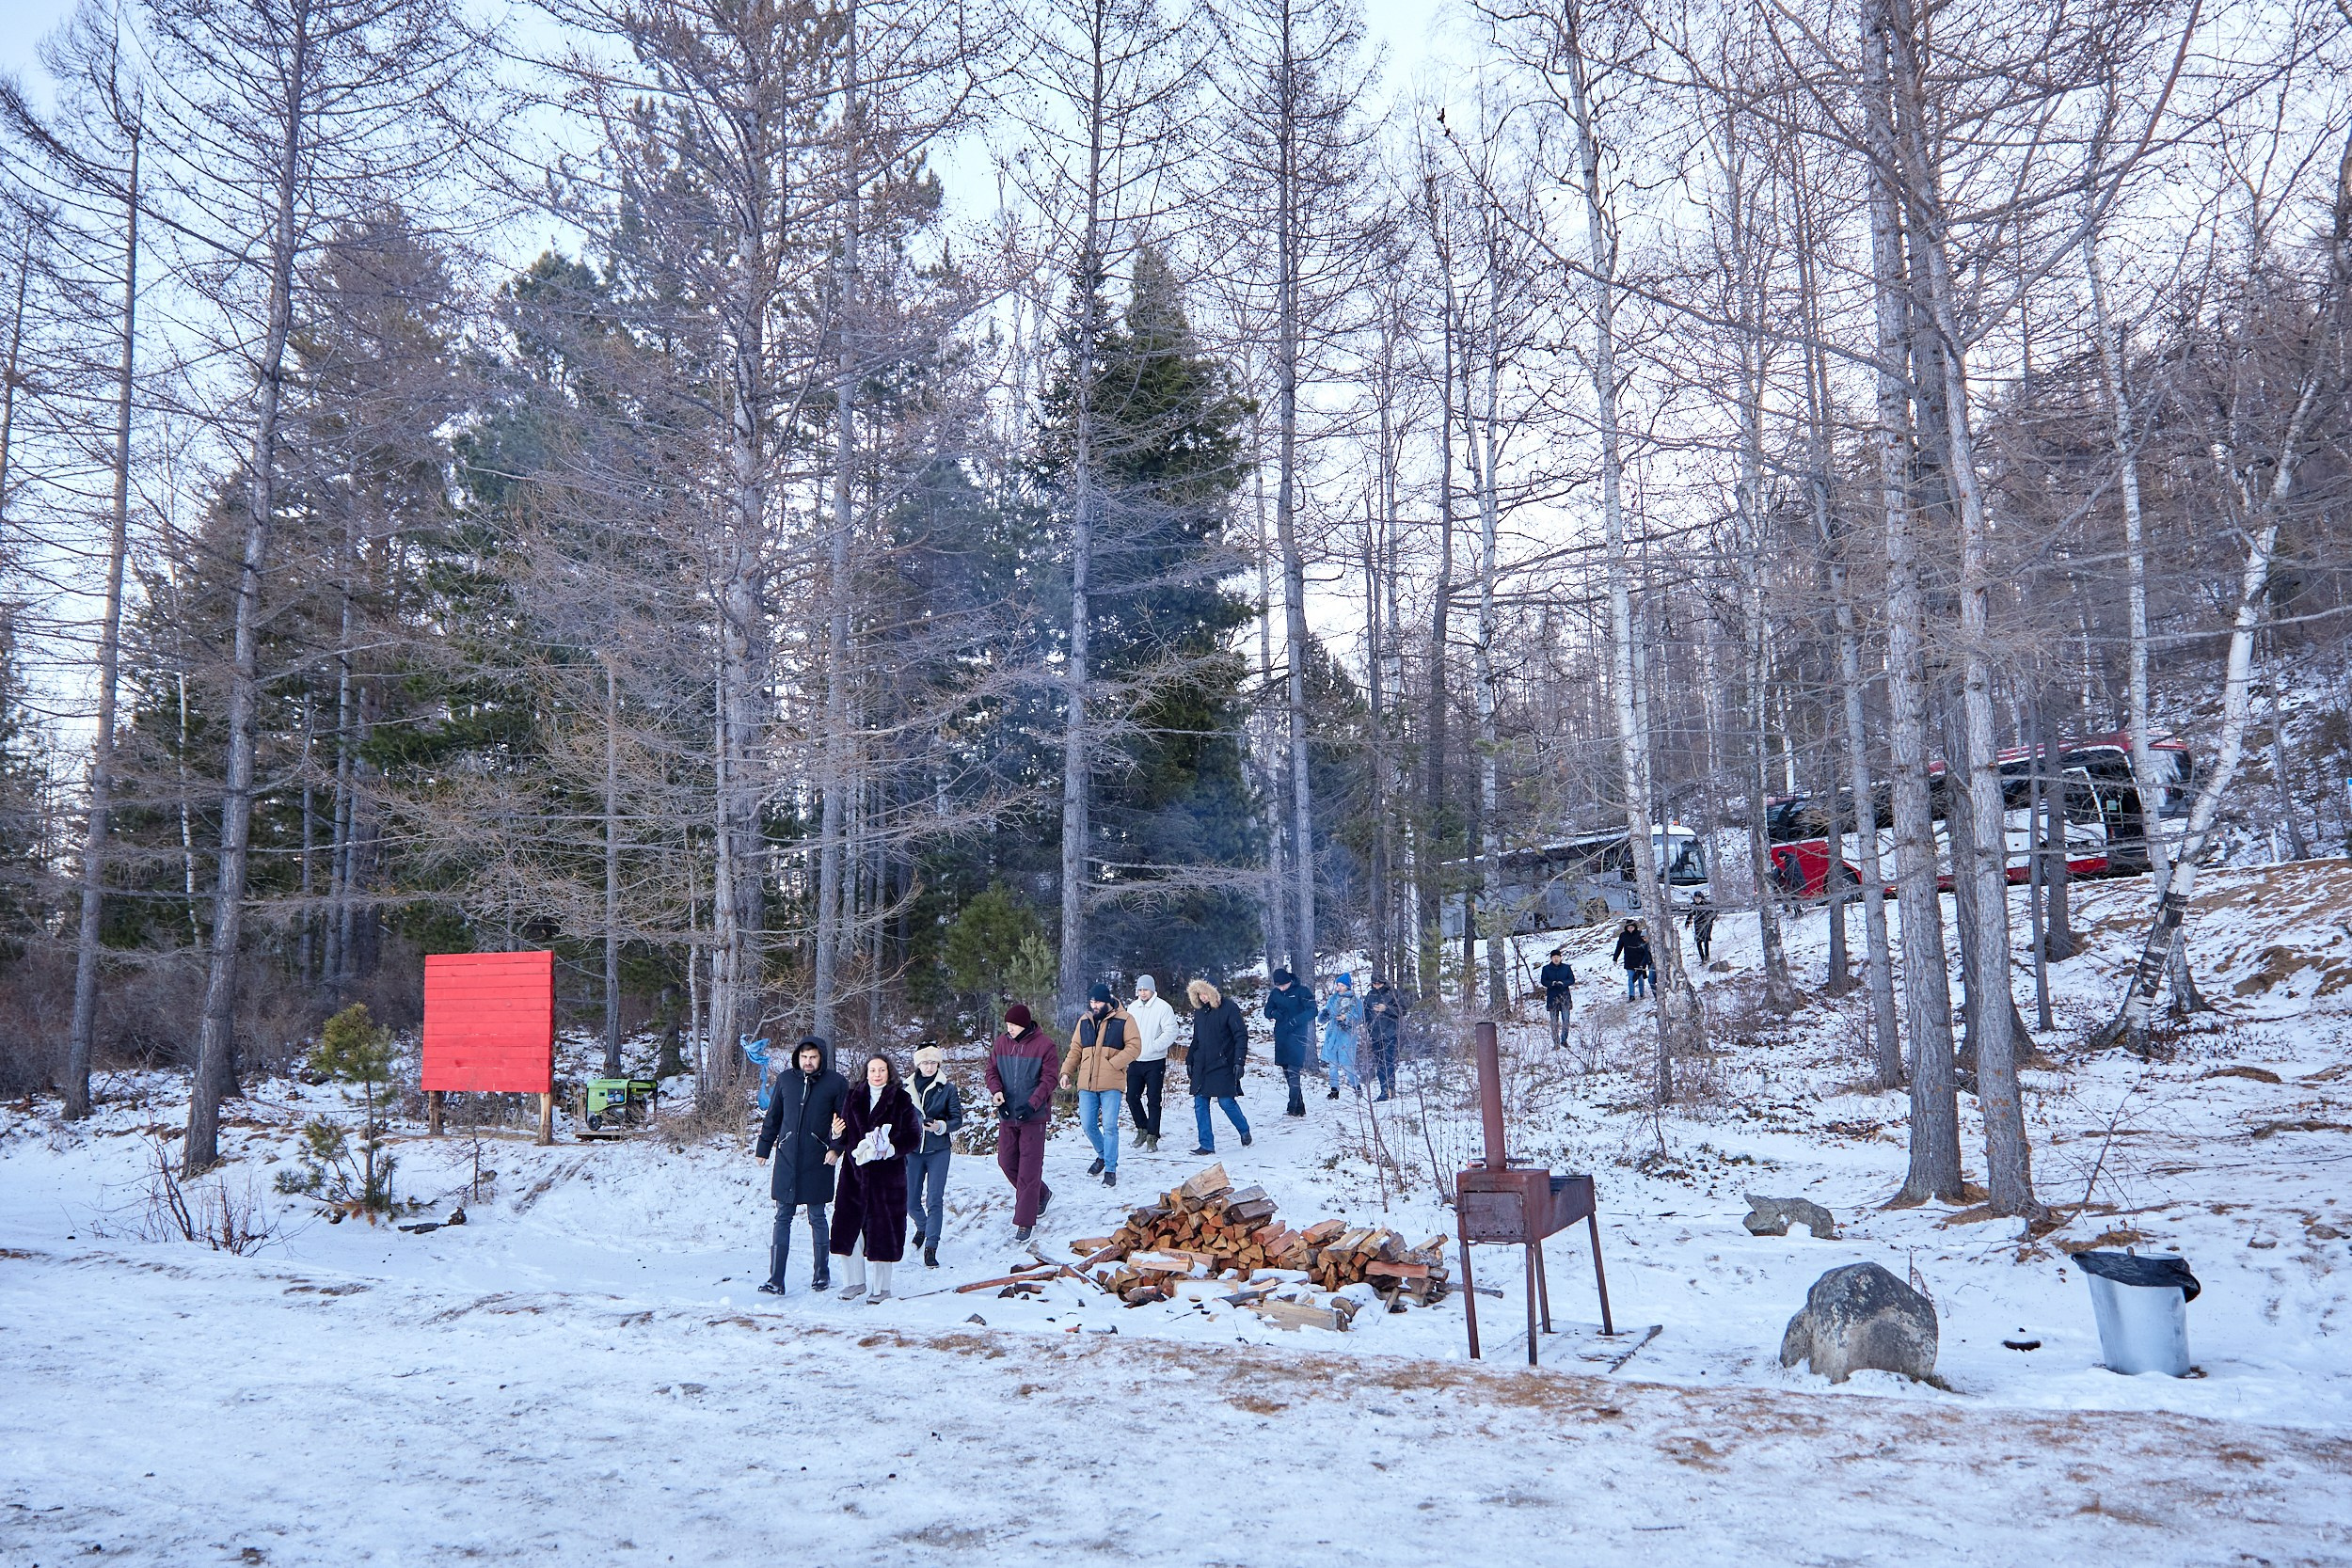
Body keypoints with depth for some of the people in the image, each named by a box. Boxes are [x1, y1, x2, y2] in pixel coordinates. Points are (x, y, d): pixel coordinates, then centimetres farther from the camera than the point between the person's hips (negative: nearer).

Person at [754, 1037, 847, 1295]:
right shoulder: (785, 1080, 5)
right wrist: (763, 1148, 13)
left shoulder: (836, 1083, -2)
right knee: (782, 1218, 2)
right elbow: (772, 1117, 14)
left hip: (817, 1162, -2)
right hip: (787, 1159, 2)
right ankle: (776, 1280, 2)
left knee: (817, 1218, 8)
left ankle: (821, 1274, 21)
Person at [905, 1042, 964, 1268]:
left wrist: (940, 1126, -20)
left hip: (938, 1150, -2)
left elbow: (957, 1119, -2)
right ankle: (922, 1226, 41)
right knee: (911, 1200, 9)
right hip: (913, 1150, 3)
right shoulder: (907, 1089, 4)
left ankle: (931, 1248, -4)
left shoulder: (948, 1089, -2)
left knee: (935, 1200, -8)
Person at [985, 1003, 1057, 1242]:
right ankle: (1042, 1194, 36)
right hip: (1007, 1115, 6)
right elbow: (992, 1071, 8)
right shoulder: (1001, 1043, 2)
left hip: (1033, 1116, -6)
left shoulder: (1043, 1045, -12)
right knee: (1007, 1162, 13)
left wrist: (1032, 1104, -21)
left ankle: (1024, 1221, 2)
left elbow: (1049, 1079, -11)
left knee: (1029, 1168, -4)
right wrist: (996, 1091, -13)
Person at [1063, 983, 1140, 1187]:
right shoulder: (1085, 1021, 11)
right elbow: (1075, 1049, 16)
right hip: (1086, 1083, 5)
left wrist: (1112, 1064, -16)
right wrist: (1067, 1071, 4)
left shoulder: (1123, 1020, -3)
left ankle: (1110, 1169, 5)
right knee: (1088, 1125, 7)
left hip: (1111, 1083, -5)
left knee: (1109, 1126, -6)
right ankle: (1103, 1155, 33)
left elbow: (1133, 1047, -7)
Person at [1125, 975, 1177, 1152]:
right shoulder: (1132, 1007, 9)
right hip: (1135, 1061, 5)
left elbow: (1170, 1033, -15)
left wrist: (1152, 1046, -23)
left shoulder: (1163, 1008, -8)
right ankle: (1142, 1129, 27)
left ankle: (1152, 1138, 3)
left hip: (1155, 1062, -5)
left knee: (1153, 1100, -3)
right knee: (1132, 1097, 7)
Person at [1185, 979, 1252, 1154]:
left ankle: (1244, 1131, 23)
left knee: (1226, 1101, -4)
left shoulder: (1228, 1008, -9)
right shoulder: (1199, 1011, 10)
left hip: (1223, 1064, -6)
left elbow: (1241, 1035, -10)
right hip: (1201, 1066, 6)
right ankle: (1206, 1145, 8)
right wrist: (1189, 1060, 17)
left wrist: (1239, 1061, -15)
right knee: (1200, 1104, 2)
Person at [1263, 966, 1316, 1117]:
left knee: (1293, 1071, -14)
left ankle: (1293, 1107, -15)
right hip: (1281, 1036, 6)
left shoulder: (1301, 991, -8)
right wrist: (1274, 1013, -7)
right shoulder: (1275, 993, 9)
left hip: (1297, 1036, -6)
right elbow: (1267, 1011, 17)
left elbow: (1312, 1011, -10)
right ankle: (1299, 1106, 17)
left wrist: (1295, 1021, -21)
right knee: (1286, 1072, 9)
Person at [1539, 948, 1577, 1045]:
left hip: (1565, 996, 0)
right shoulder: (1546, 969, 5)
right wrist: (1552, 983, -16)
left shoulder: (1567, 967, 7)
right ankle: (1556, 1042, 5)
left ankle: (1564, 1040, 12)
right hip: (1552, 997, 0)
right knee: (1554, 1021, -1)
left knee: (1566, 1019, -3)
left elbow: (1572, 979, 4)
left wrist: (1563, 983, -13)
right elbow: (1543, 981, 2)